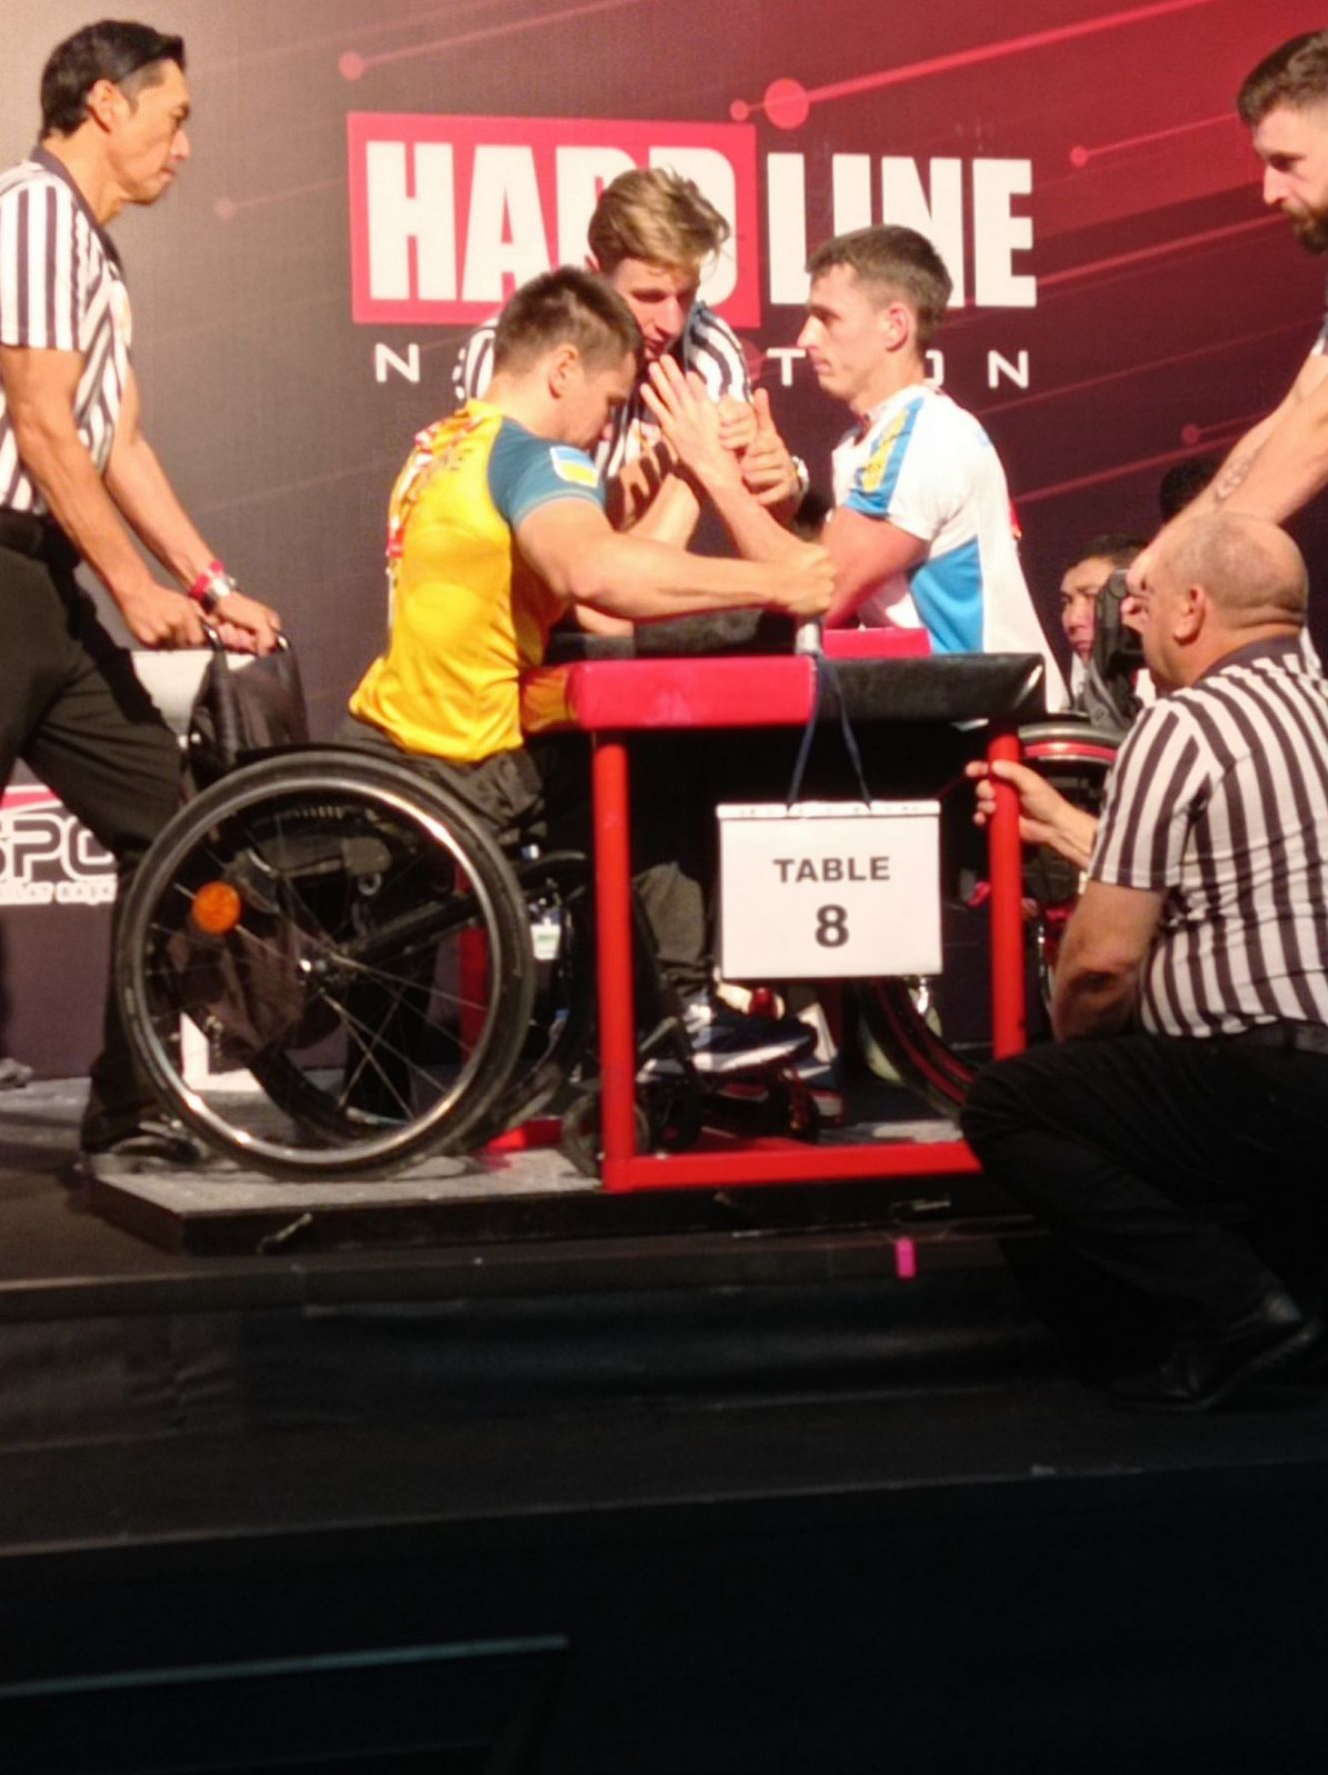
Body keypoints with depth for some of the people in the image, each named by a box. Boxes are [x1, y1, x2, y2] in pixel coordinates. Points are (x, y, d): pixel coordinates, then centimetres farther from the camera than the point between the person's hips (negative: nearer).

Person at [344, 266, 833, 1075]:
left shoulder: (444, 445, 15)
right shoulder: (531, 456, -14)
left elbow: (576, 598, 18)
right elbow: (597, 570, -37)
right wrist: (772, 583, -30)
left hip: (383, 737, 10)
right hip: (461, 773, -9)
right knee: (654, 789, 7)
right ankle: (685, 1018, 12)